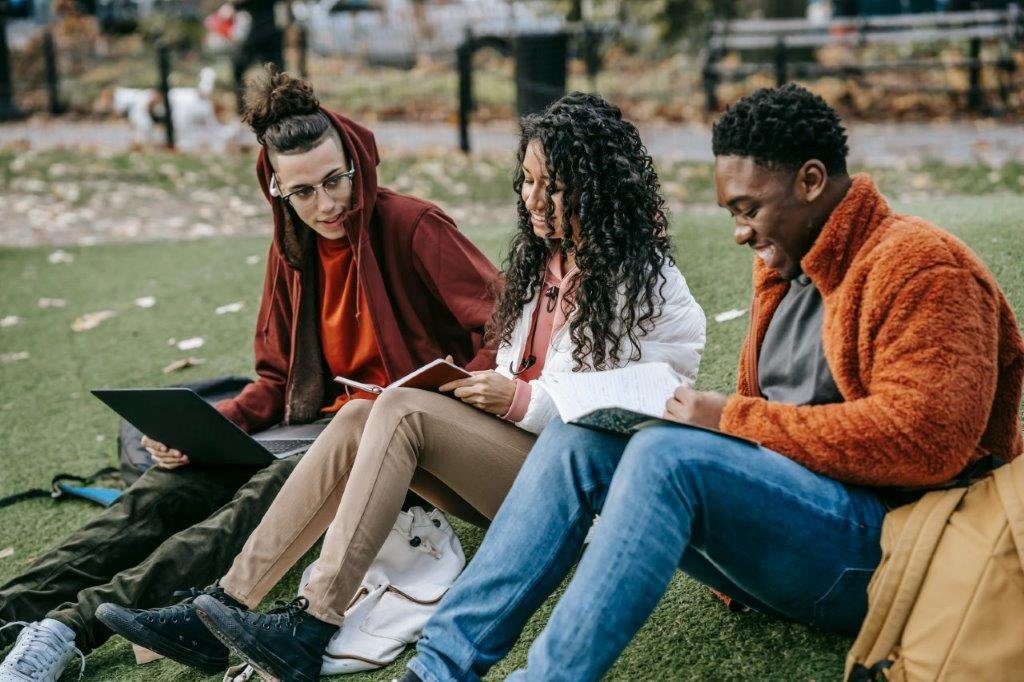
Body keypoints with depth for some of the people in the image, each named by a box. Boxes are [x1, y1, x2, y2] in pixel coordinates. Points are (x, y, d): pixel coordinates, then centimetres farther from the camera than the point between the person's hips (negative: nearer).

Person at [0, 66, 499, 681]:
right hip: (326, 421, 7)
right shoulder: (293, 249, 8)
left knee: (270, 489, -32)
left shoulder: (413, 227, -11)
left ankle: (79, 622, -41)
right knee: (176, 481, -14)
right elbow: (278, 380, 12)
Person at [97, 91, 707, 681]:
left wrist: (523, 401, -18)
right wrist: (482, 391, -3)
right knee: (358, 418, -16)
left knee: (401, 410, -26)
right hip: (507, 458, 7)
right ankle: (224, 607, -22)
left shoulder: (647, 281, -8)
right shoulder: (541, 258, 16)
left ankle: (313, 630, -31)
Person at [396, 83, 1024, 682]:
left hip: (887, 548, -8)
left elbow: (923, 440, -21)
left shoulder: (921, 266, -10)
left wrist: (735, 419, -18)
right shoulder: (785, 266, 17)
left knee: (668, 455, -31)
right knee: (579, 438, -8)